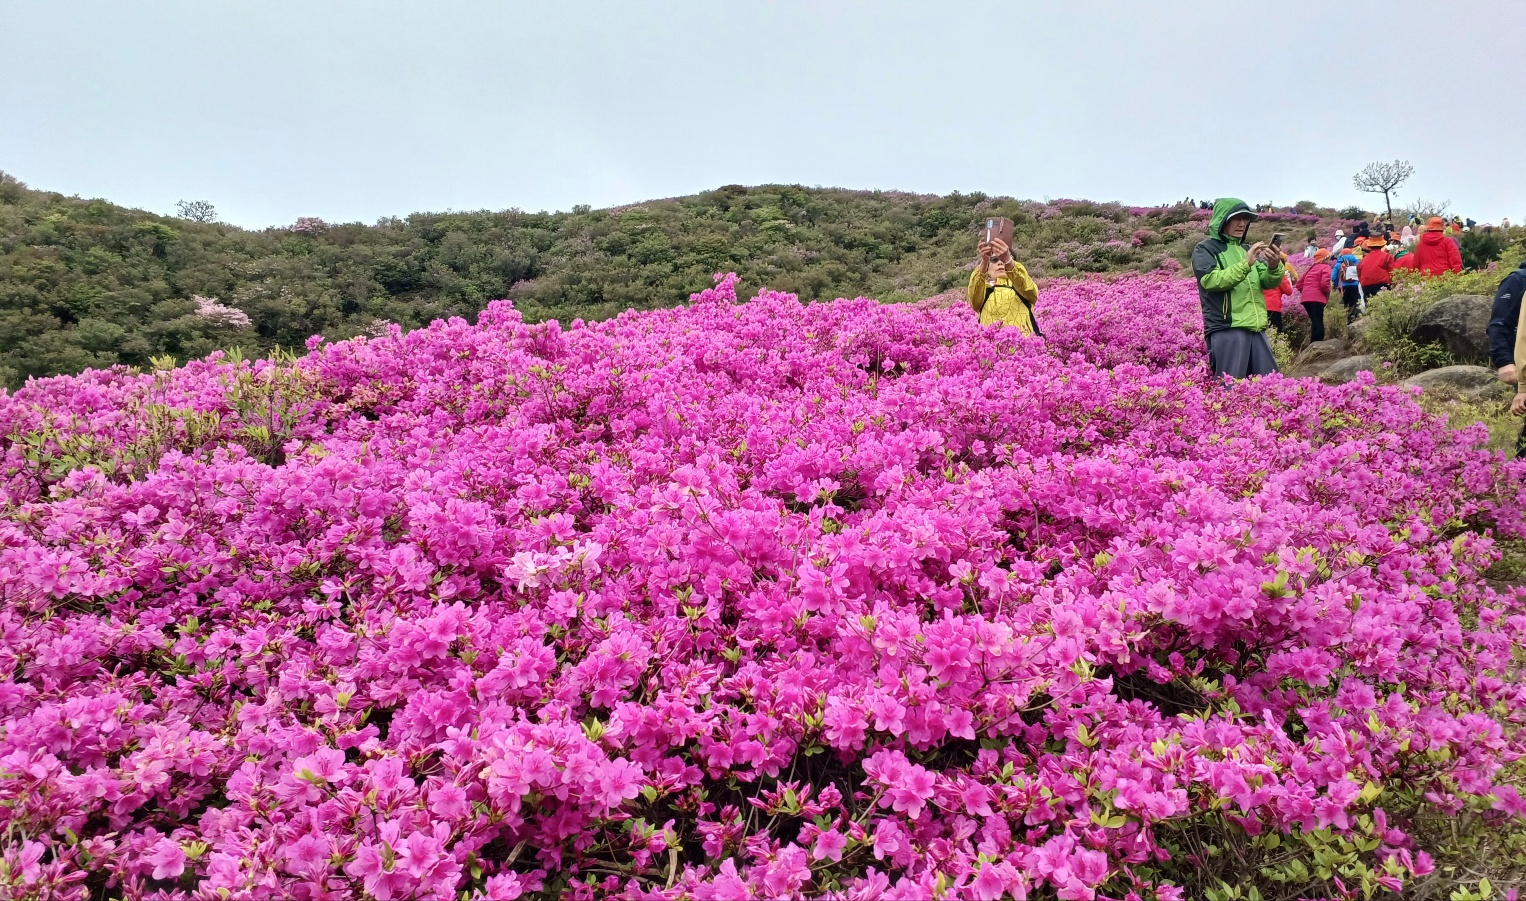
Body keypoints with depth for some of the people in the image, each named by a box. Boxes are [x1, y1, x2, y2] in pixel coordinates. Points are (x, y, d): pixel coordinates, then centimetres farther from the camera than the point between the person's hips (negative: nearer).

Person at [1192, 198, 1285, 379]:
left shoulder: (1247, 250, 21)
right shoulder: (1205, 249, 2)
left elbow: (1268, 282, 9)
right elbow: (1212, 280, -15)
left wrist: (1274, 267, -12)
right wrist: (1245, 264, -22)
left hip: (1256, 330, 7)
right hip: (1226, 330, -6)